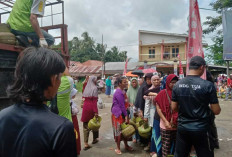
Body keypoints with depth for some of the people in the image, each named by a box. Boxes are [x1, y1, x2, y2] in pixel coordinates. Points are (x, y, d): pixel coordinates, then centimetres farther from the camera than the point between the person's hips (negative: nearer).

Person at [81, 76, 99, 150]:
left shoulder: (87, 87, 7)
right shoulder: (94, 88, -10)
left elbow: (84, 98, 9)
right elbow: (94, 101, -16)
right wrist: (96, 111, -17)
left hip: (85, 107, 5)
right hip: (92, 107, -5)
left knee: (86, 125, 6)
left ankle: (86, 144, 5)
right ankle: (94, 139, 34)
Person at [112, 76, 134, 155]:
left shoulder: (122, 91, 9)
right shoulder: (118, 92, -21)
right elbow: (122, 105, -19)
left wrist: (126, 115, 14)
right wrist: (126, 115, -13)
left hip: (123, 113, 9)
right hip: (118, 114, -9)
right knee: (119, 130, 2)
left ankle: (126, 145, 31)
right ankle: (118, 148, 17)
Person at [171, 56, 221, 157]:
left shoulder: (177, 85, -3)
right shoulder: (208, 85, -13)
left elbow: (174, 108, 2)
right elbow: (216, 111, -10)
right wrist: (205, 107, 11)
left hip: (182, 128, 3)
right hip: (201, 129, -3)